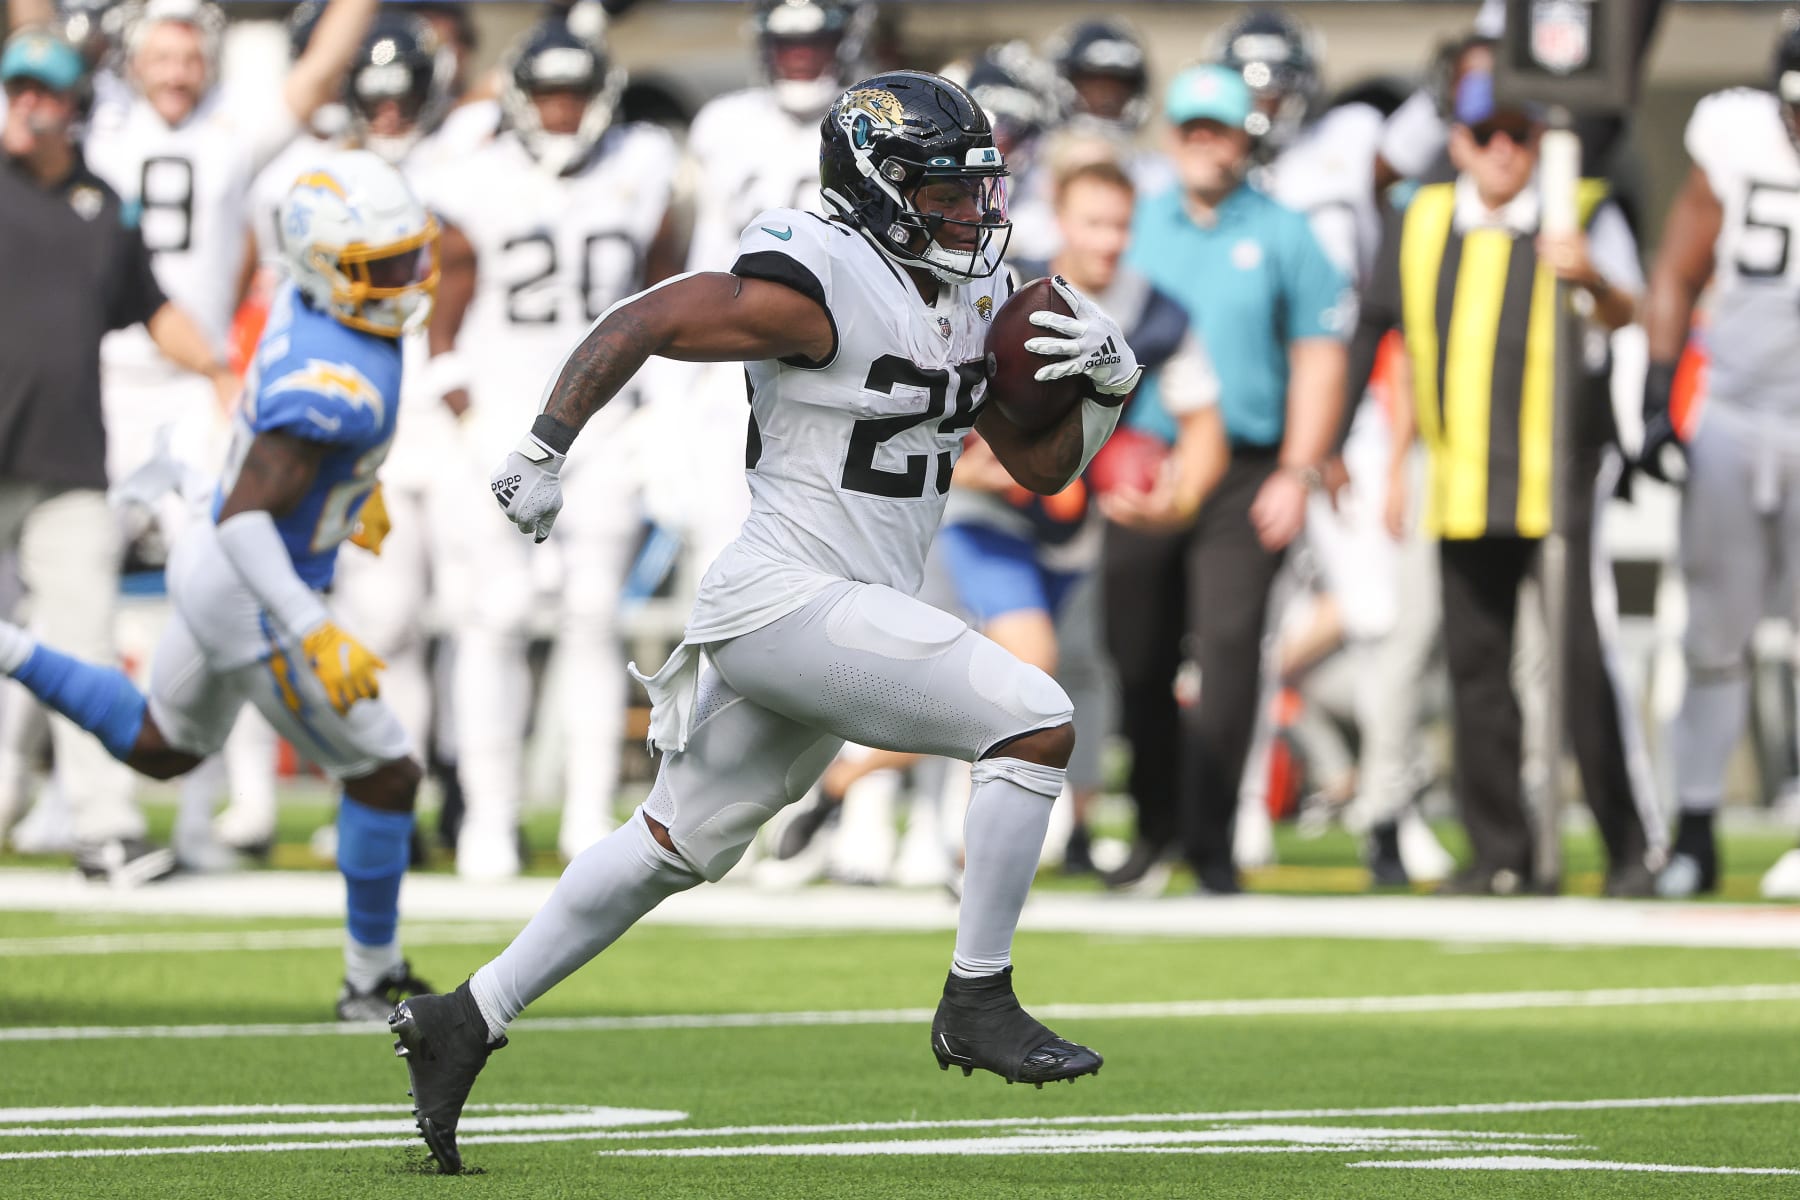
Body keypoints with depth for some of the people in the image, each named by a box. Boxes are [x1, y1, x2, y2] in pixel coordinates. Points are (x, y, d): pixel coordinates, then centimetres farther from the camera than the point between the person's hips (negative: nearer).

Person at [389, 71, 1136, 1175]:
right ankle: (978, 1003, -9)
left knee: (674, 848, 17)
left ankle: (463, 1022, 25)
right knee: (1036, 721, -17)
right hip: (789, 598, -10)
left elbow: (1039, 466, 17)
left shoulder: (972, 299, 12)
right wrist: (545, 451, -15)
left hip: (852, 617, 10)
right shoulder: (820, 290, -16)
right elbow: (639, 325, -13)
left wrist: (1106, 384, 0)